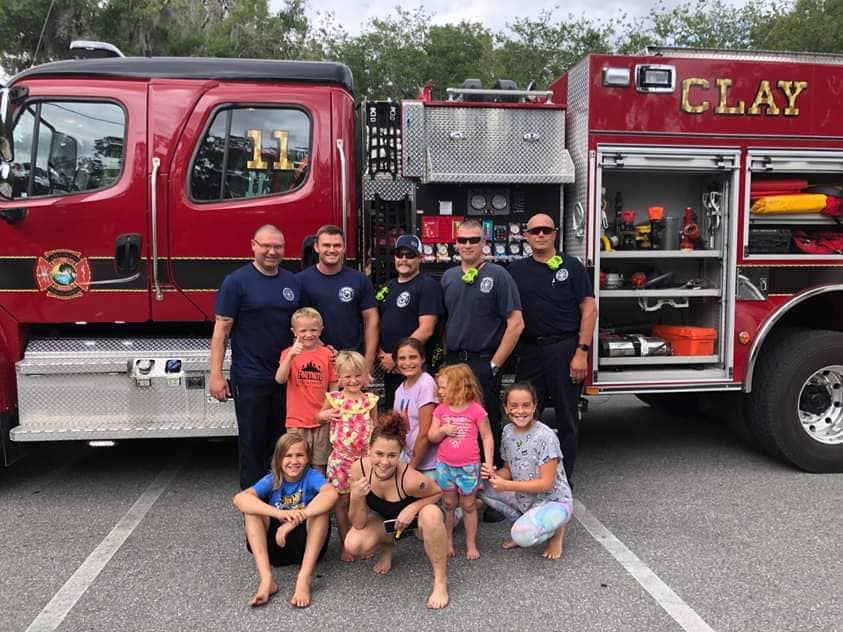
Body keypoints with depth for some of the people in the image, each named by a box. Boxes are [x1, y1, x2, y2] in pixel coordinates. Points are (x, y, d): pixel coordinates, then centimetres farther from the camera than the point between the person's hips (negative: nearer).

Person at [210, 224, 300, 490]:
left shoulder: (293, 282, 7)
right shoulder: (237, 281, -7)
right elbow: (221, 329, -9)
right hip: (250, 378, -5)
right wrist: (216, 375, -14)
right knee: (253, 442, 6)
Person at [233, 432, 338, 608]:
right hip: (276, 544, 3)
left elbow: (331, 494, -35)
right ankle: (266, 580, -27)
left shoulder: (311, 475, -10)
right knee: (251, 507, -18)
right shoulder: (271, 480, -5)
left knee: (320, 504, -28)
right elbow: (239, 499, -25)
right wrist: (279, 513, -41)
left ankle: (304, 579, -32)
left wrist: (295, 519, -42)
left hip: (307, 545, -2)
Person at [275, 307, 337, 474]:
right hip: (297, 420, -1)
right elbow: (280, 379, -19)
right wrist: (291, 355, -32)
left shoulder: (327, 354, 0)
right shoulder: (289, 353, -3)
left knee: (319, 465, 12)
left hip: (321, 420, 1)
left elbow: (333, 386, 5)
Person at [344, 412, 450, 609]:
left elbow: (437, 493, -13)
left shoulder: (410, 479, -38)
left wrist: (413, 508, -29)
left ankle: (440, 582, -19)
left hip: (415, 517, -3)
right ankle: (386, 547, 13)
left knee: (431, 514, -37)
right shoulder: (359, 468, -28)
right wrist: (356, 498, -40)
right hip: (385, 519, 3)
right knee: (354, 545, -23)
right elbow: (359, 524, -21)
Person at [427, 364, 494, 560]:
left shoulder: (476, 410, -13)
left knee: (468, 505, 10)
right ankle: (447, 541, 29)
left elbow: (487, 437, -6)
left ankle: (471, 543, 25)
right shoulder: (441, 410, -2)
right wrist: (443, 430, -20)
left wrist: (489, 463, -9)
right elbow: (432, 437, 0)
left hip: (469, 466, -2)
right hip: (445, 465, 3)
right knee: (448, 504, 13)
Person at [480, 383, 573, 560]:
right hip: (524, 498, 7)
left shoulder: (545, 436, -22)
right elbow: (509, 469, 7)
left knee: (522, 536, -31)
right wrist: (495, 475, -16)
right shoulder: (508, 431, -2)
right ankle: (526, 522, 6)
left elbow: (546, 483, -22)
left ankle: (556, 529, 2)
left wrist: (507, 485, -26)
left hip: (553, 501, -7)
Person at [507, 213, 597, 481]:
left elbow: (589, 309, -4)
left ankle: (563, 480, 19)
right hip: (530, 350, 3)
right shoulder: (516, 270, 9)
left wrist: (581, 352, -11)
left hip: (564, 349, -3)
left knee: (566, 418, 6)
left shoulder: (571, 266, 0)